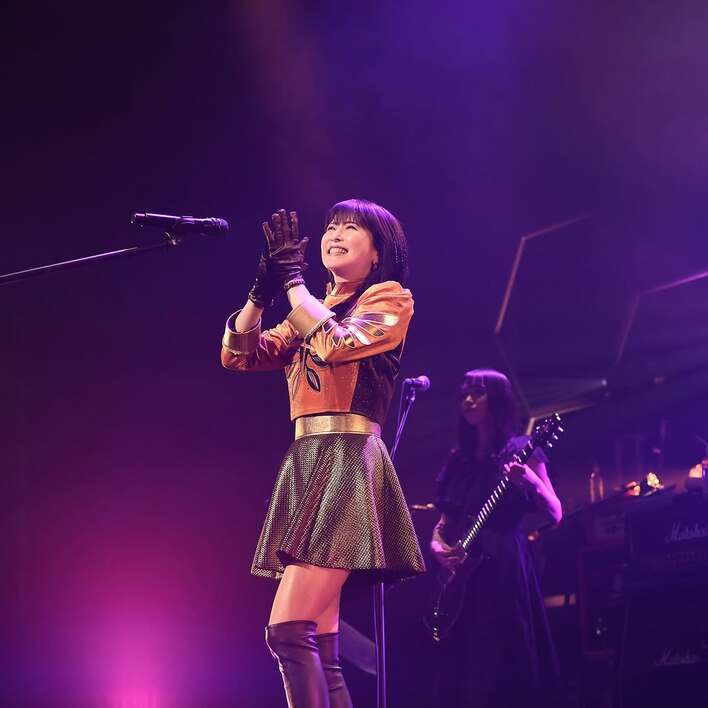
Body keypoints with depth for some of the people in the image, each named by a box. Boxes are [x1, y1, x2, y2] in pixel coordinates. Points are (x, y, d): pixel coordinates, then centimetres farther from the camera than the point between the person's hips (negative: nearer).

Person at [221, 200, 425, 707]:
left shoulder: (389, 298, 3)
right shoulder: (314, 313, 24)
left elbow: (336, 344, -15)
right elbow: (238, 354, 14)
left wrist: (293, 280, -6)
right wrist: (263, 289, 1)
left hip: (347, 461, -8)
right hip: (305, 465, 8)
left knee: (288, 630, -20)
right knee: (320, 650, 2)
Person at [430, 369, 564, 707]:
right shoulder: (458, 459, 16)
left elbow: (555, 515, -6)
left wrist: (531, 482, -23)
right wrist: (437, 543, -3)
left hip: (504, 568, -5)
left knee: (508, 666, -10)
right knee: (462, 669, 3)